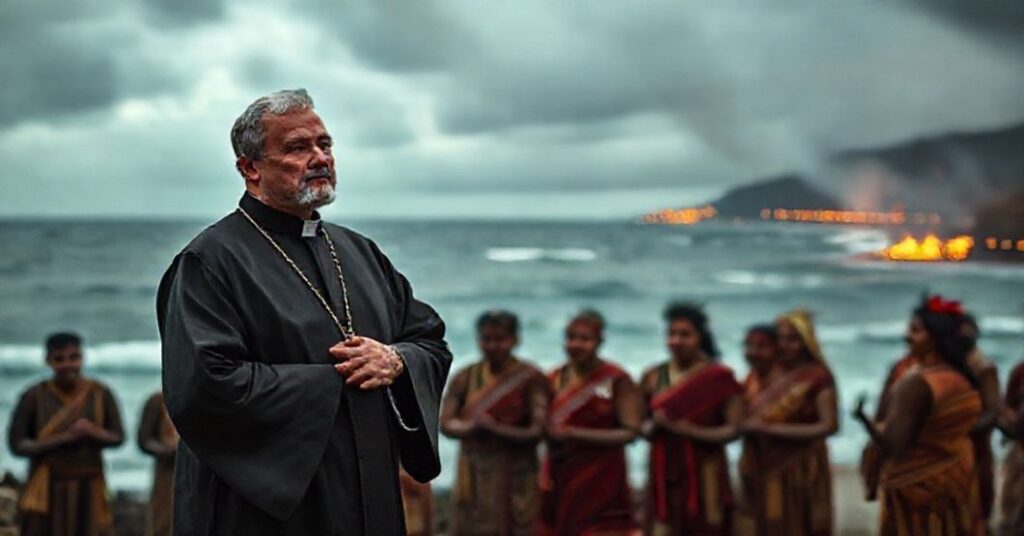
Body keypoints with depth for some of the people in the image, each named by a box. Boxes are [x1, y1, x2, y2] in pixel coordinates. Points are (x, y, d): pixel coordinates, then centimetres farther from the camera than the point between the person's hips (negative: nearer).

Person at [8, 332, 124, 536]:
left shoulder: (100, 394, 1)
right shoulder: (34, 397, -5)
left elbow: (118, 437, 5)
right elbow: (17, 445, -6)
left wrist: (92, 432, -17)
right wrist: (62, 438, -18)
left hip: (88, 490, 2)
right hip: (47, 490, -2)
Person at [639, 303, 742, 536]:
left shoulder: (719, 378, -4)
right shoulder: (653, 377, 6)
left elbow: (734, 429, -6)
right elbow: (642, 427, 12)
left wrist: (691, 431, -18)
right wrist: (654, 425, -10)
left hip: (704, 475, -3)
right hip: (664, 475, 3)